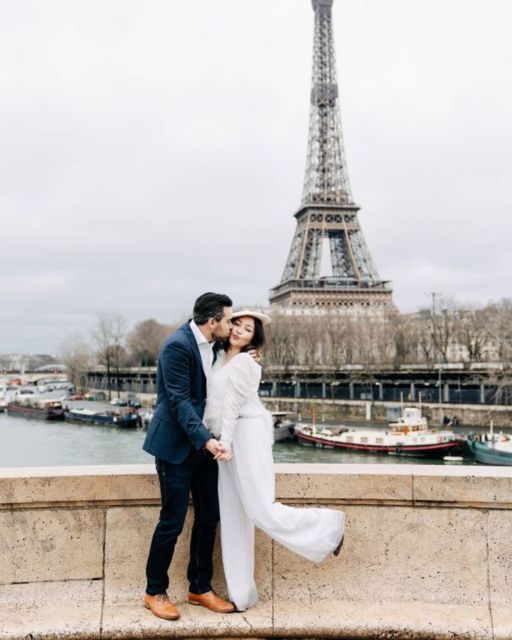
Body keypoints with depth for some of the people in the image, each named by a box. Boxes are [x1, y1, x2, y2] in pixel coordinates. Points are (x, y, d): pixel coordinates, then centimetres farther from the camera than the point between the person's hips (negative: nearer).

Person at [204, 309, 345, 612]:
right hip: (228, 440, 9)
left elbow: (233, 403, -13)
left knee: (261, 510, -10)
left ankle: (330, 525, 11)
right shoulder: (222, 356, 15)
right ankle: (241, 595, 14)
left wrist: (224, 442, -14)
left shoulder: (244, 362, -10)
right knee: (233, 518, 7)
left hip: (246, 436, -9)